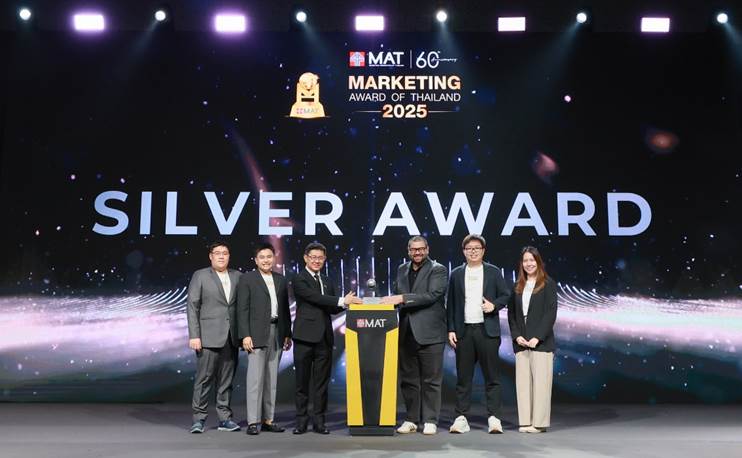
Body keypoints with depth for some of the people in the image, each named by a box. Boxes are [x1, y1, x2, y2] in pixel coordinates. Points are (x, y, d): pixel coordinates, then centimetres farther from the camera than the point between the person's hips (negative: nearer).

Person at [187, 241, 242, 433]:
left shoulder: (237, 276, 10)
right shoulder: (200, 276, 2)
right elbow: (192, 306, -2)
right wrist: (194, 336, -9)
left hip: (231, 337, 3)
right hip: (209, 336, -3)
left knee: (226, 379, 7)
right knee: (204, 378, -2)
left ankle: (225, 418, 15)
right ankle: (199, 418, 8)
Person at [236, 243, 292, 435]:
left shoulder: (281, 280, 14)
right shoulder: (247, 279, 1)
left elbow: (285, 309, 15)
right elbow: (242, 309, -5)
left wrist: (287, 334, 9)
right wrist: (245, 335, -12)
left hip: (277, 333, 5)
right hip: (256, 334, -5)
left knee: (271, 379, 7)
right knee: (255, 378, -6)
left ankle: (268, 419, 13)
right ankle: (253, 421, -1)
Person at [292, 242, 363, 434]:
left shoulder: (327, 282, 17)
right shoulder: (299, 279, -4)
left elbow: (332, 308, 13)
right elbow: (315, 298, -18)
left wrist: (346, 301, -7)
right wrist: (342, 301, -21)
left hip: (324, 338, 6)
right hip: (305, 337, -5)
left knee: (322, 381, 8)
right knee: (302, 381, 4)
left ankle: (319, 421, 15)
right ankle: (301, 420, 14)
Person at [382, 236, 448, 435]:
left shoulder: (438, 270, -4)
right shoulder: (402, 270, 15)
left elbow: (432, 295, -17)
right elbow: (396, 296, 21)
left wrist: (403, 298, -22)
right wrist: (390, 300, -1)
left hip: (429, 334, -5)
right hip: (406, 333, 6)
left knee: (430, 380, 2)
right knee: (408, 379, 11)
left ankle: (430, 421, 11)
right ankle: (411, 419, 21)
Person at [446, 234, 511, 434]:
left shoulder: (494, 272, 8)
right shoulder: (456, 274, 10)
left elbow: (506, 295, 8)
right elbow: (450, 304, 9)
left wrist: (494, 304, -12)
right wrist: (451, 330, 2)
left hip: (487, 330, -1)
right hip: (463, 331, 1)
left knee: (492, 376, 0)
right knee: (463, 377, 4)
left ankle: (494, 418, 5)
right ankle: (461, 418, 9)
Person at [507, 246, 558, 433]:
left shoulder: (548, 284, 0)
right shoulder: (517, 286, 14)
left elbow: (551, 313, -6)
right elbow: (511, 313, 12)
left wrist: (538, 337, -13)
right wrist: (516, 335, -3)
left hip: (541, 341, -4)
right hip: (521, 342, 4)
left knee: (540, 381, -4)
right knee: (522, 381, 4)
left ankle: (539, 422, 4)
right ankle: (525, 421, 10)